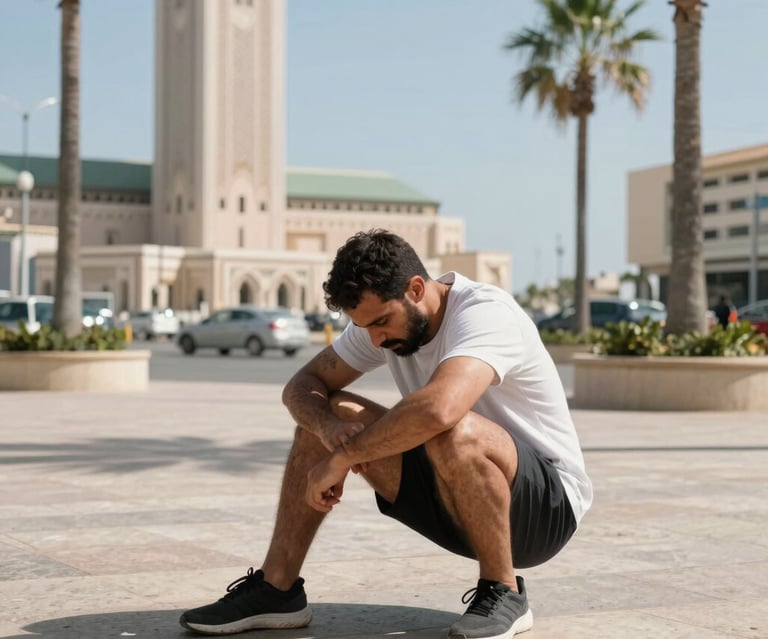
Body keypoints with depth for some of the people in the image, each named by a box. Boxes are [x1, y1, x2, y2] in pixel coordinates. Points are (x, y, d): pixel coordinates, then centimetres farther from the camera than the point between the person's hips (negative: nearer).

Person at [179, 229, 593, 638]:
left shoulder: (485, 313, -26)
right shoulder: (383, 314, -2)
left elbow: (437, 409, -45)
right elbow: (302, 386, 1)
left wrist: (342, 458, -33)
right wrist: (328, 427, -22)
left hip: (549, 504, -7)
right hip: (458, 503, 7)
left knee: (454, 434, -38)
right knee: (326, 414, -6)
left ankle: (504, 593, -16)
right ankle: (275, 589, -1)